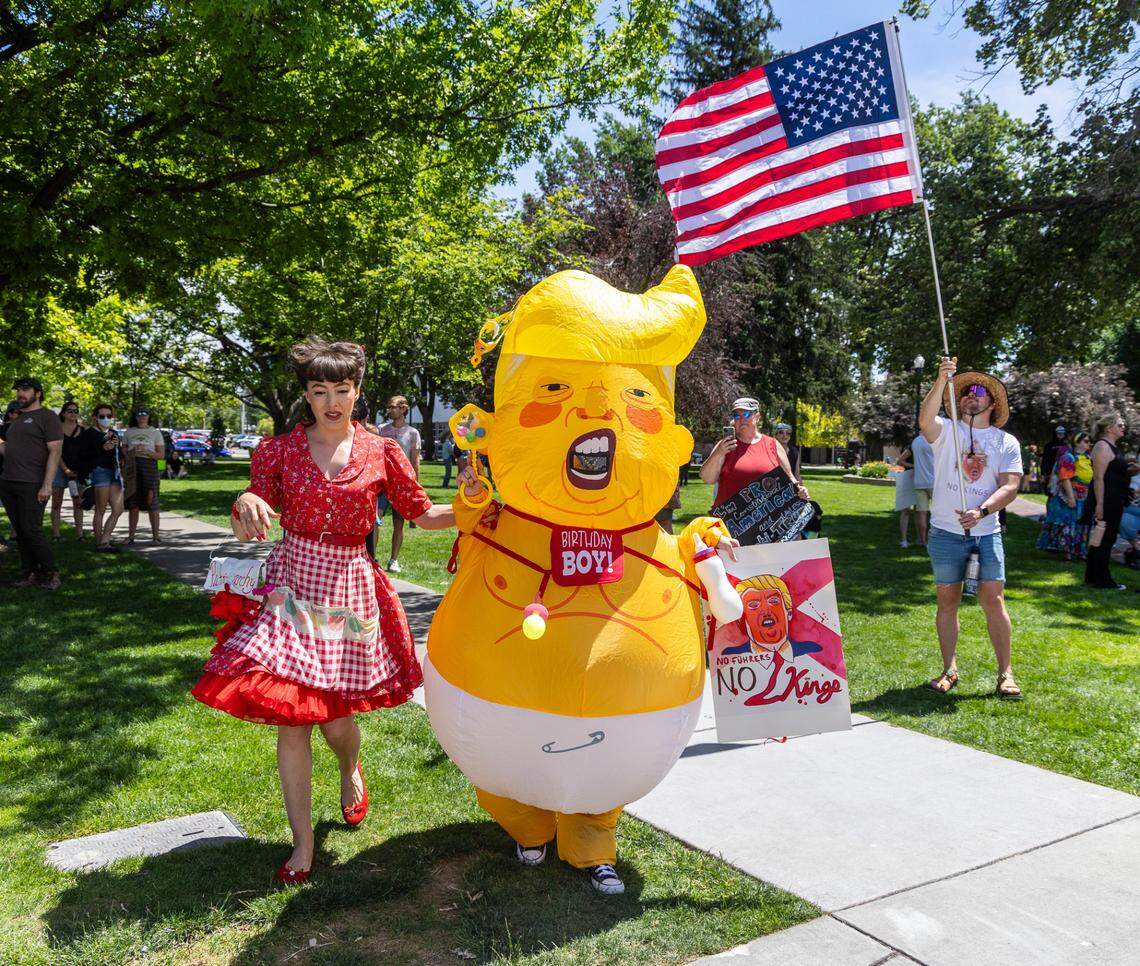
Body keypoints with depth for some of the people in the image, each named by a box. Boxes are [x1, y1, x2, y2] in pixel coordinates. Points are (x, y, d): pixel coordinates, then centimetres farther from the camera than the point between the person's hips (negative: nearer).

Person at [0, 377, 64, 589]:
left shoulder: (47, 417, -4)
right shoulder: (18, 419, 20)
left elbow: (55, 452, -12)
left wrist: (47, 485, -19)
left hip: (31, 485, -7)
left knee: (31, 531, -8)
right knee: (19, 531, 8)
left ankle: (50, 573, 3)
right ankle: (29, 574, 14)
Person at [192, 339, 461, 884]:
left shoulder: (381, 454, 1)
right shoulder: (280, 450, 2)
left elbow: (423, 515, 8)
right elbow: (246, 532, 3)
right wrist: (245, 503, -20)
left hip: (349, 589, 0)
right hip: (291, 586, 0)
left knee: (335, 719, 3)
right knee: (290, 718, -1)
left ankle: (350, 773, 43)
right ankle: (302, 844, 17)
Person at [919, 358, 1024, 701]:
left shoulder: (1006, 442, 7)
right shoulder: (946, 430, 4)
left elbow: (1010, 486, -3)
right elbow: (925, 420, -20)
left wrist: (981, 511, -19)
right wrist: (942, 380, -31)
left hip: (986, 532, 0)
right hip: (945, 531, 0)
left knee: (994, 601, -5)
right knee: (947, 601, 6)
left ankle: (1005, 674, 7)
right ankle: (950, 670, 17)